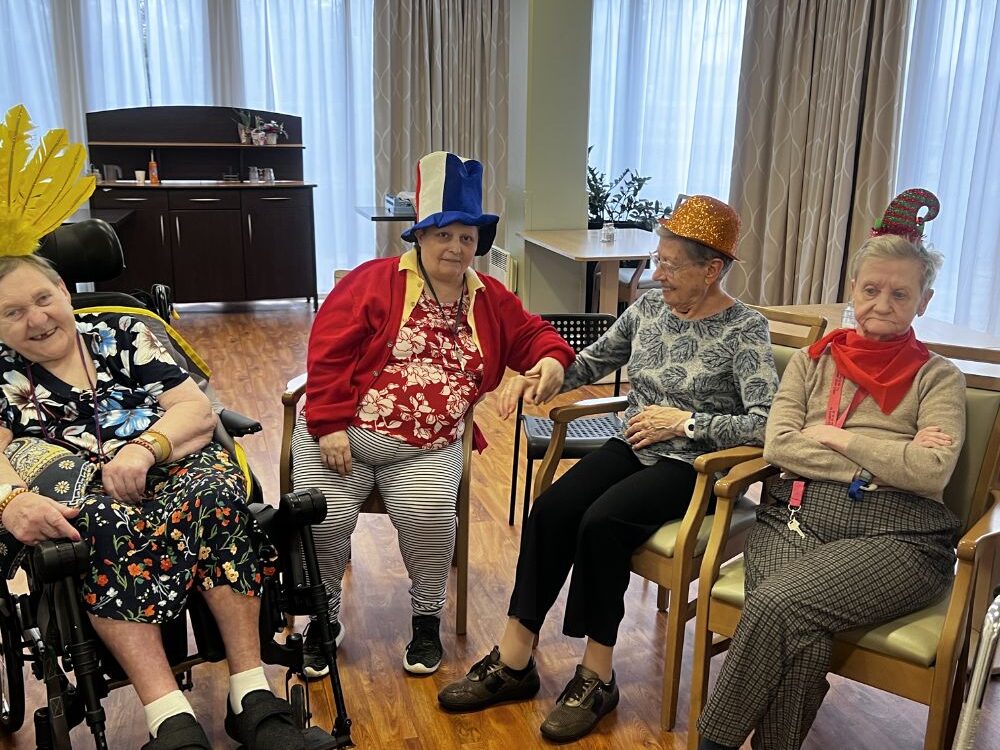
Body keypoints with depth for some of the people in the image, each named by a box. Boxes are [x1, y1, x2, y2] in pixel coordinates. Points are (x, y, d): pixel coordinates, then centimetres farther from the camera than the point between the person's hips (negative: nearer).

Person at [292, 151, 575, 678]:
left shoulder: (491, 300, 12)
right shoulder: (374, 281, -1)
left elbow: (532, 334, 22)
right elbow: (328, 352, -6)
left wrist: (551, 358, -4)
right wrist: (330, 425, -13)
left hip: (427, 449, 2)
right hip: (344, 435, -1)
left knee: (431, 515, -25)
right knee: (322, 518, -19)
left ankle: (427, 619, 3)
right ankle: (324, 620, 11)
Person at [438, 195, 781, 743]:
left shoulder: (744, 330, -12)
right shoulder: (648, 308, 6)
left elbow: (767, 424, -22)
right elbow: (589, 364, 17)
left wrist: (684, 421, -20)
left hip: (691, 465, -5)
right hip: (632, 448, 6)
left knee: (602, 522, -30)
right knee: (550, 509, -19)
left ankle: (597, 677, -12)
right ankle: (513, 661, -10)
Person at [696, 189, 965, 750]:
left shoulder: (937, 378, 11)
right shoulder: (813, 362, 18)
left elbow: (931, 472, -6)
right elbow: (778, 445, 2)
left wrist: (836, 437, -2)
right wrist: (881, 463, -4)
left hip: (896, 535, -2)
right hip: (797, 515, 2)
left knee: (780, 603, -30)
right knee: (800, 637, -30)